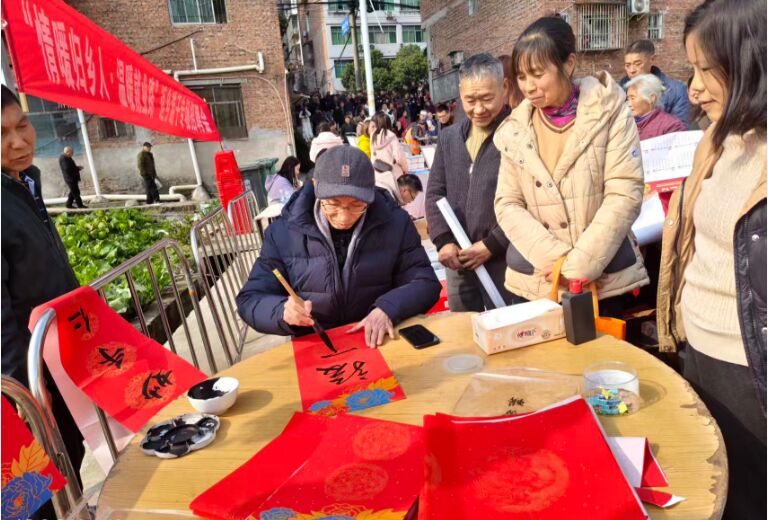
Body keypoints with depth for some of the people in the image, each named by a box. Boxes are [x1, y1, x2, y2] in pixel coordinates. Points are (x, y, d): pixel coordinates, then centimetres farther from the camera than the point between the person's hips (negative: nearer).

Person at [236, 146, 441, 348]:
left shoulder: (395, 222, -2)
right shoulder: (283, 232, -4)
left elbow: (426, 283, -1)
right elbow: (250, 300, -1)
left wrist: (387, 309, -19)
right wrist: (283, 311, -22)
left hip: (381, 343, 0)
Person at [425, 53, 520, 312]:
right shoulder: (449, 137, 12)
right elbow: (435, 192, 12)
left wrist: (491, 245, -13)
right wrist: (443, 240, -2)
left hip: (505, 259, -5)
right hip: (457, 260, 6)